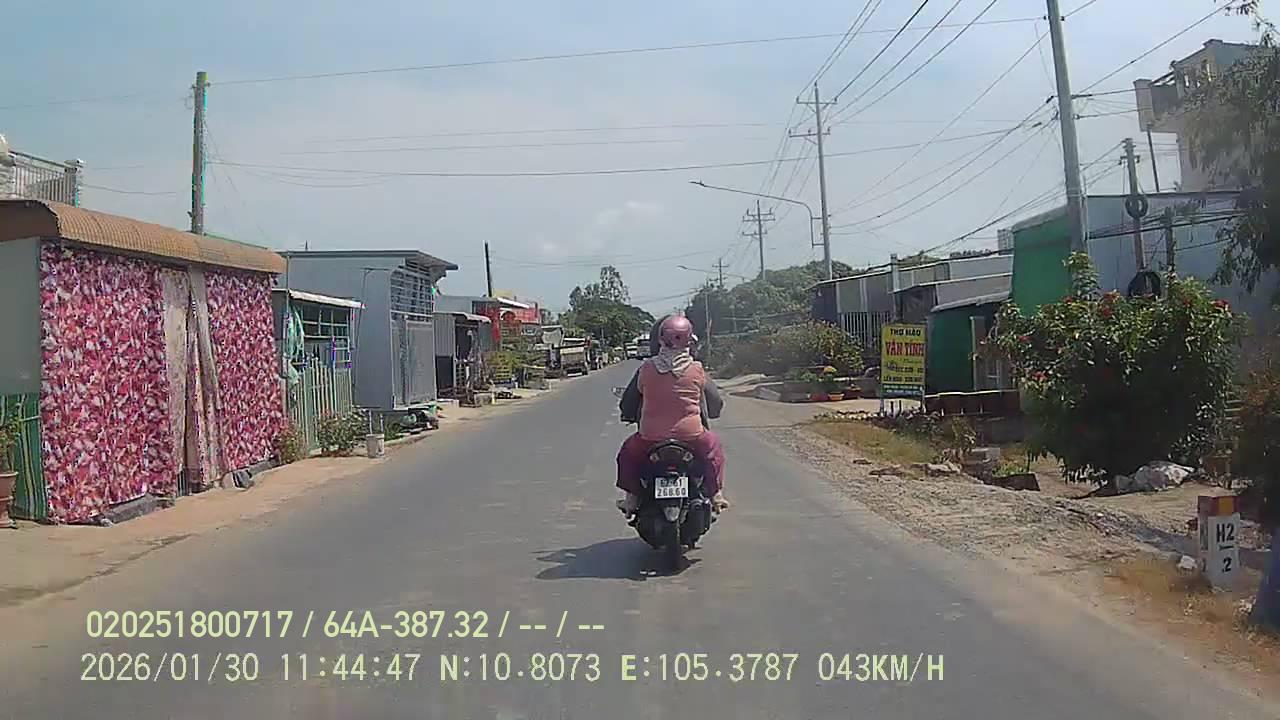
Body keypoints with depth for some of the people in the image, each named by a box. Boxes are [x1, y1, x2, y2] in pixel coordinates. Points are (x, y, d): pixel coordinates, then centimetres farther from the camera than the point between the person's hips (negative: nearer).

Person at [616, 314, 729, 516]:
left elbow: (627, 404, 8)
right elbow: (716, 403, 8)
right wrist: (708, 413, 31)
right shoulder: (697, 370, -5)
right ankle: (716, 494, 28)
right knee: (713, 446, 30)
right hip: (692, 436, 0)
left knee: (628, 452, 29)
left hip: (651, 437, 0)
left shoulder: (647, 368, -4)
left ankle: (631, 497, 24)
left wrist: (630, 416, 30)